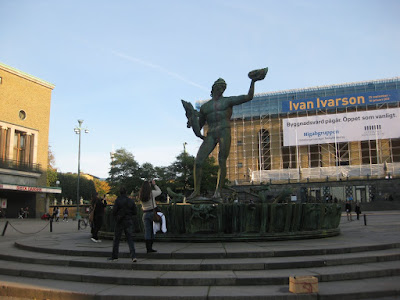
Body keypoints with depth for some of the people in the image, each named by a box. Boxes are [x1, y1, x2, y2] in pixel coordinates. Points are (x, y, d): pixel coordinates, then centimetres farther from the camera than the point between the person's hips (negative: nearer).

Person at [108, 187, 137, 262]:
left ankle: (114, 256, 18)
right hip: (129, 221, 3)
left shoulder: (118, 200, -8)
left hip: (120, 222, -3)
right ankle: (133, 256, -10)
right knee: (129, 239, 4)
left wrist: (115, 216, 10)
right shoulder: (131, 201, 2)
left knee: (116, 239, 10)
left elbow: (114, 211, -11)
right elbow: (135, 212, 4)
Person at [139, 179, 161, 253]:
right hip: (152, 213, -3)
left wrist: (148, 184, 22)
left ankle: (148, 248, 3)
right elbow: (159, 191, 8)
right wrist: (154, 184, 17)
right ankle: (150, 248, 9)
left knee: (147, 231, 4)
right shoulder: (152, 193, -9)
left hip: (145, 214, 4)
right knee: (153, 231, 7)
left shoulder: (141, 195, 2)